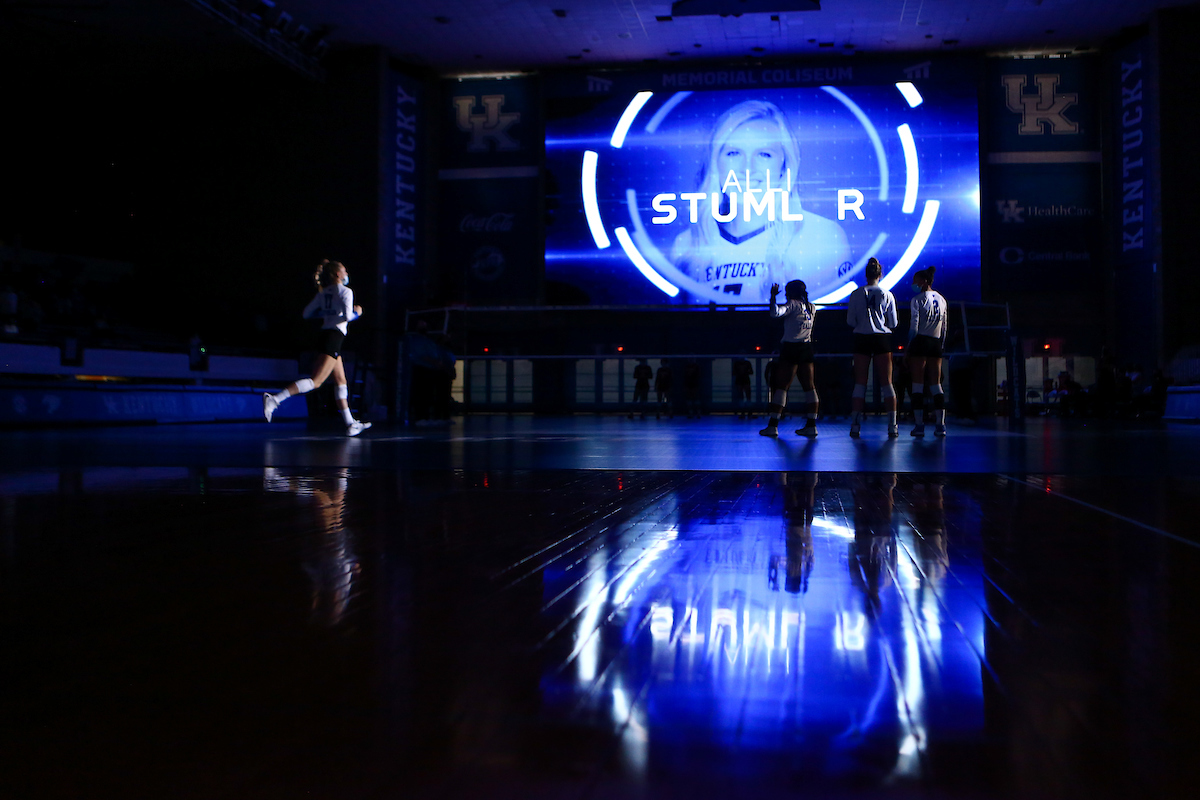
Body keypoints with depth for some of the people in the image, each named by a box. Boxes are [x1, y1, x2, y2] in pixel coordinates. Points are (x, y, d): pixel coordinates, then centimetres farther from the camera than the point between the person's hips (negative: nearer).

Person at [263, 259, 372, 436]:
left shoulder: (323, 293, 15)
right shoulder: (345, 291, -5)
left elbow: (307, 313, 14)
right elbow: (347, 316, -19)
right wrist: (357, 313, 1)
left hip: (325, 335, 9)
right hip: (334, 337, -9)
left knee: (341, 380, 13)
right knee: (316, 380, -14)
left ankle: (350, 424, 15)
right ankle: (274, 399, -25)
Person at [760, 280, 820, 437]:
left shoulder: (793, 304, -8)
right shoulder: (811, 307, 13)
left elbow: (775, 312, -24)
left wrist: (773, 296, -12)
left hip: (791, 348, -6)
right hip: (807, 348, 6)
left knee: (781, 386, -4)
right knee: (808, 386, 7)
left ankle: (773, 425, -5)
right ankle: (811, 425, 3)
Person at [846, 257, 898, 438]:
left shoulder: (856, 294, -1)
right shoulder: (887, 295, 1)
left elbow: (850, 321, 2)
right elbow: (893, 323, 5)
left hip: (862, 339, 0)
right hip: (882, 339, 0)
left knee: (860, 383, 4)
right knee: (886, 383, 3)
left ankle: (855, 425, -1)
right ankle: (892, 426, -1)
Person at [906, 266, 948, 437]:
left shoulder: (918, 300, -6)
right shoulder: (942, 300, 13)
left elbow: (914, 327, -10)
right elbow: (944, 328, 14)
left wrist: (908, 347, -4)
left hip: (920, 341, -5)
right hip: (936, 344, 5)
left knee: (918, 383, -2)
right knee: (936, 384, 8)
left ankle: (919, 425, -4)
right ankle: (940, 425, 2)